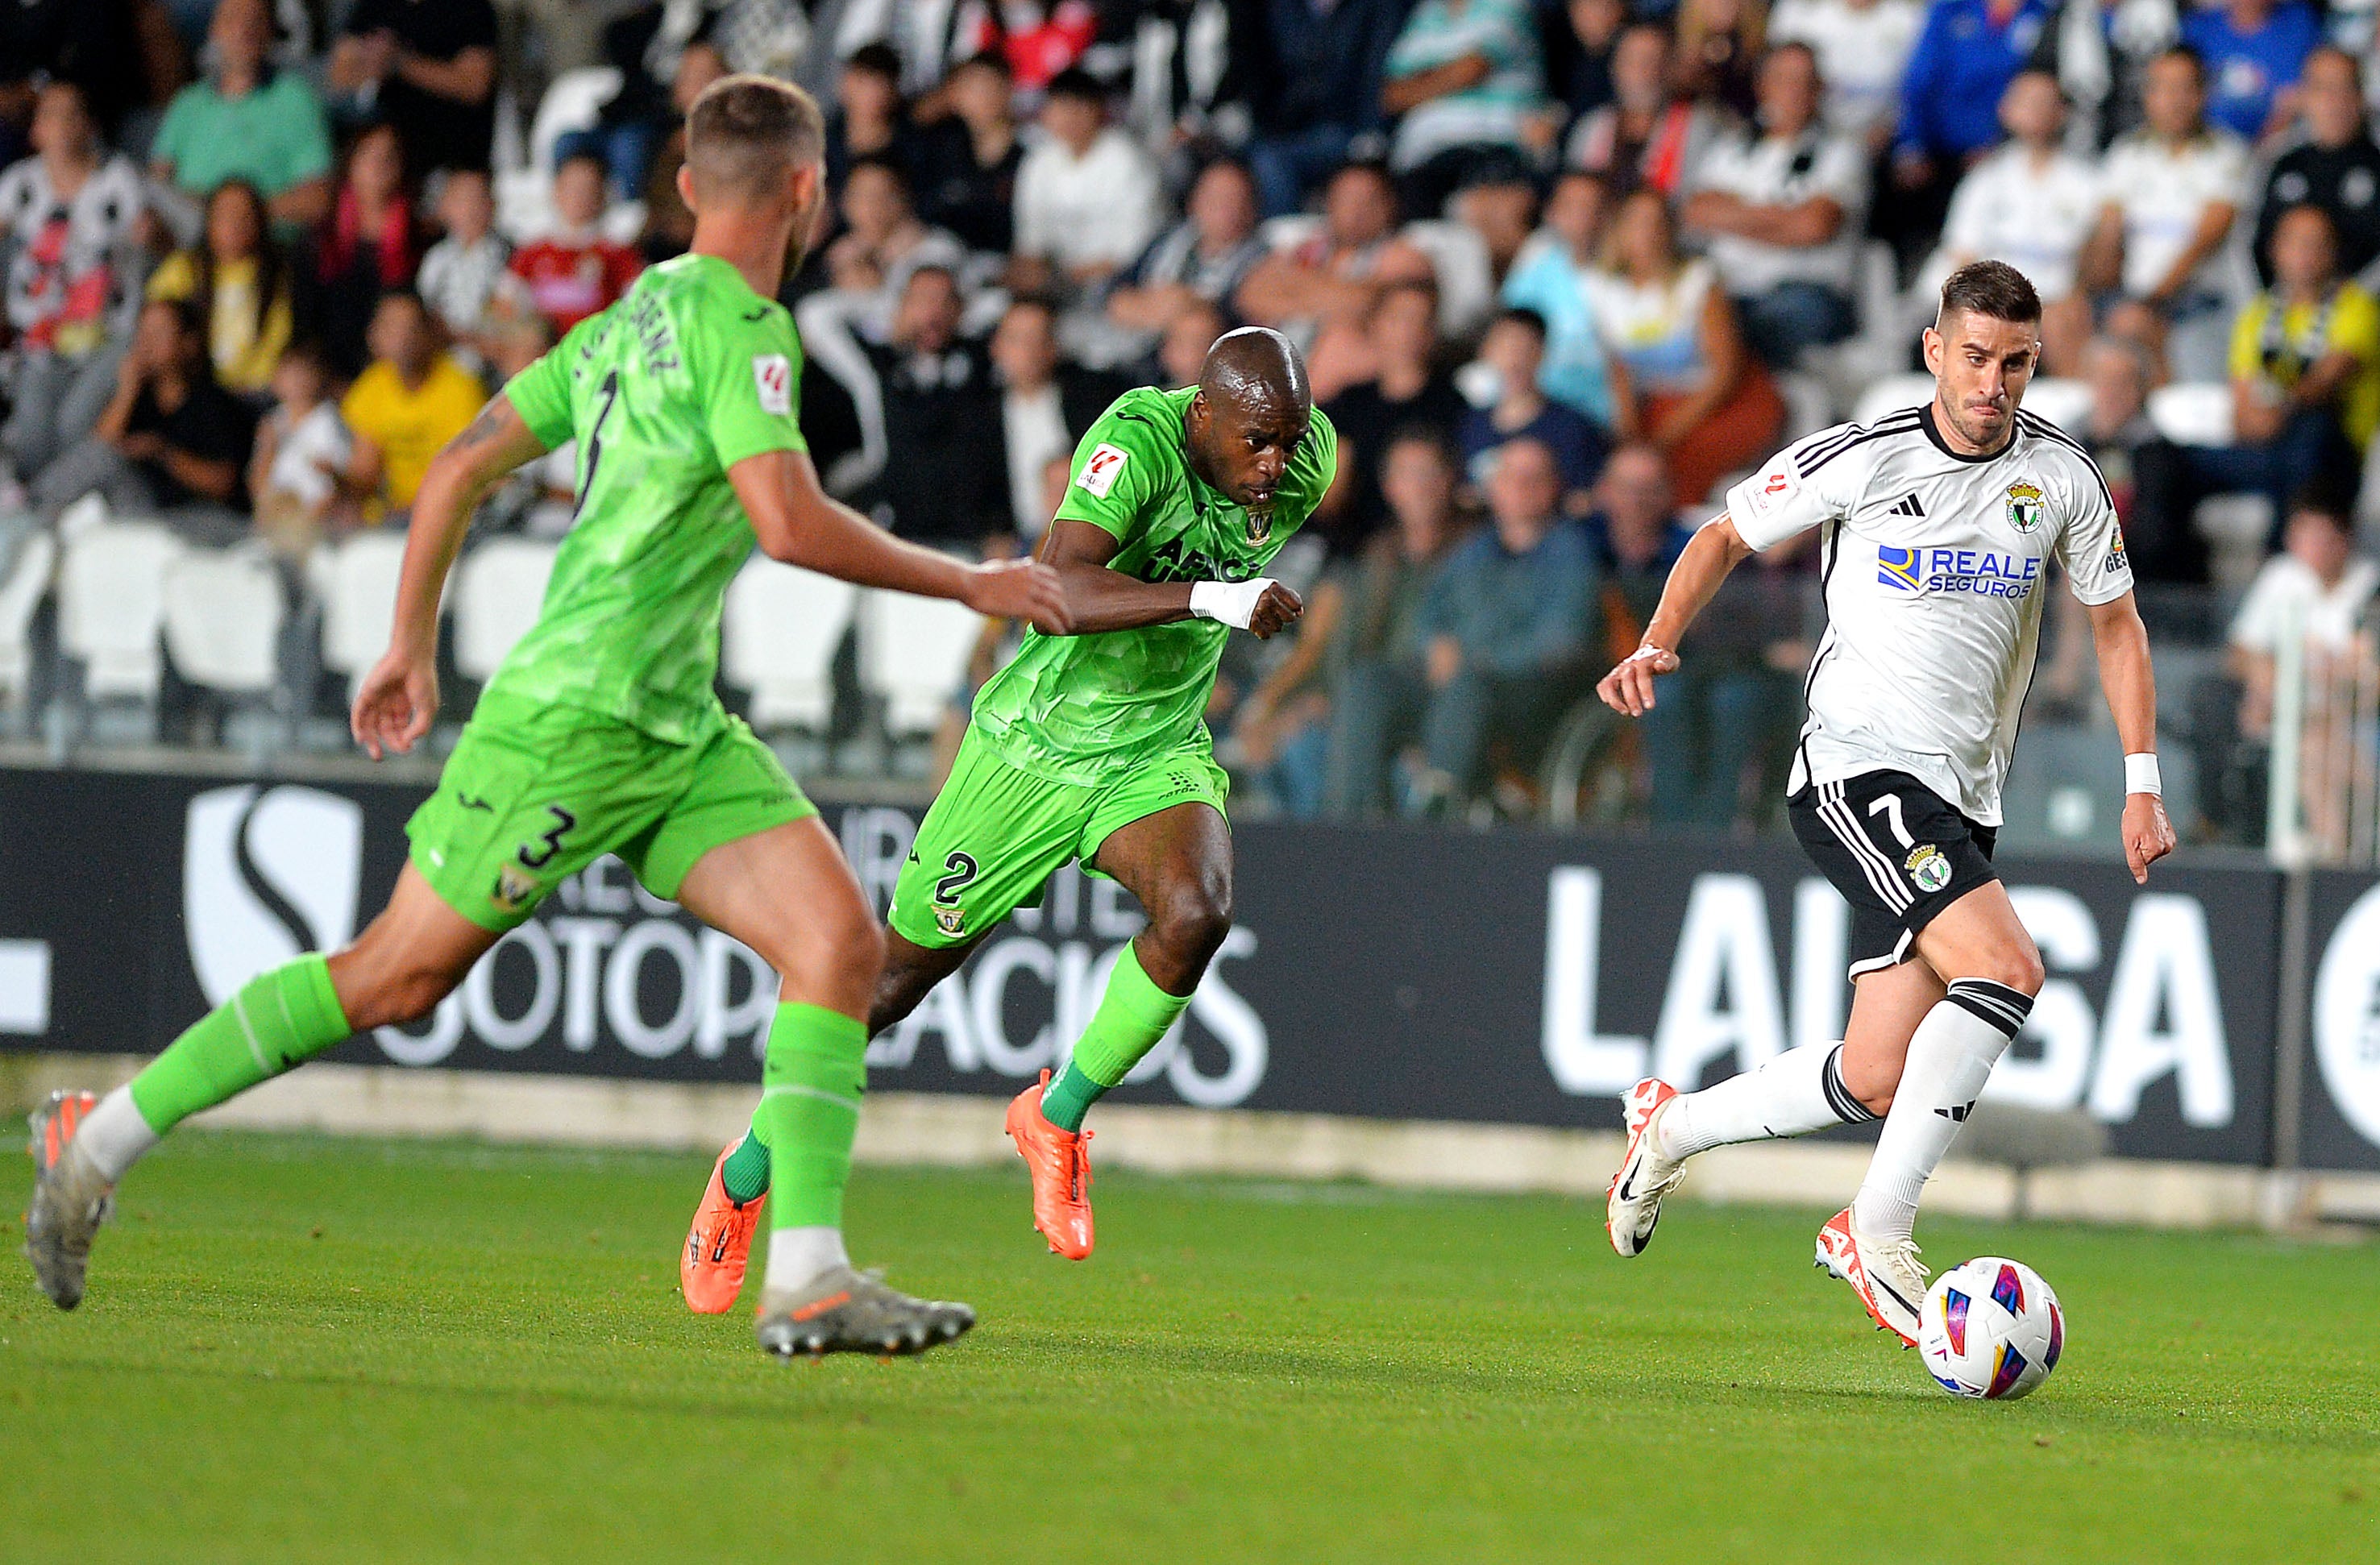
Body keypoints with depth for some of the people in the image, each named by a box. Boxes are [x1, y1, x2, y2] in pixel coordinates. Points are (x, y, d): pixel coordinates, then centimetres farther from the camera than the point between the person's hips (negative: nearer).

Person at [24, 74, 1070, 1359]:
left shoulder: (629, 320, 14)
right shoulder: (735, 325, -13)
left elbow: (461, 466, 16)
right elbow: (791, 523, -24)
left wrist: (413, 641, 22)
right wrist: (968, 585, -14)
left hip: (678, 730, 9)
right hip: (576, 721, -9)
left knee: (840, 941, -6)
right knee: (395, 976, -2)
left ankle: (807, 1277, -13)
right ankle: (97, 1140, 10)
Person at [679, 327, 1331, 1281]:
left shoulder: (1304, 463, -8)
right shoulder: (1137, 440, -27)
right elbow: (1059, 588, -41)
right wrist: (1208, 597, -51)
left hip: (1156, 752, 4)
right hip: (1035, 740, -4)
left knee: (1197, 912, -28)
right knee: (899, 971, 6)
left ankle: (1058, 1119, -4)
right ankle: (750, 1171, 29)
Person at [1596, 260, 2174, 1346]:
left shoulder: (2063, 479, 5)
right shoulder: (1861, 460, -6)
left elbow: (2115, 622, 17)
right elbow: (1727, 534, 7)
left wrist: (2142, 785, 9)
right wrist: (1657, 644, -8)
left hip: (1962, 799, 6)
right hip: (1857, 767, -6)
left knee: (1875, 1083, 0)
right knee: (2004, 968, -27)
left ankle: (1673, 1125, 26)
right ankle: (1880, 1233, -18)